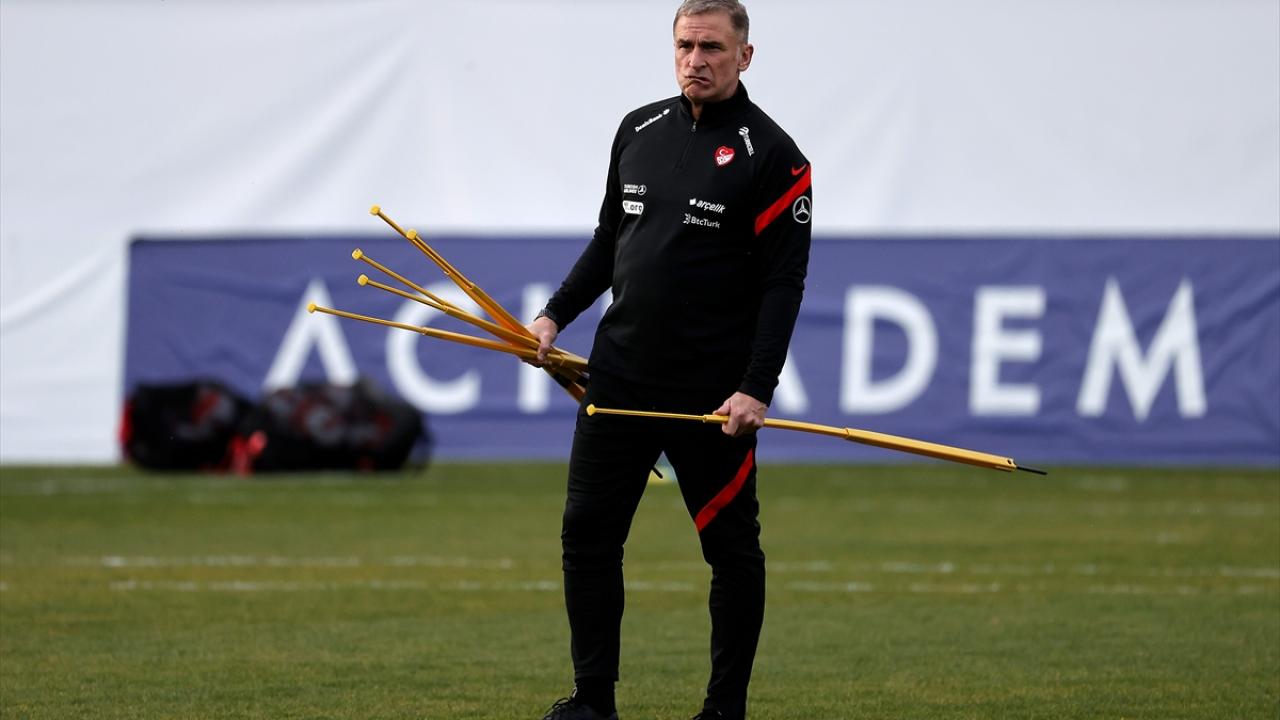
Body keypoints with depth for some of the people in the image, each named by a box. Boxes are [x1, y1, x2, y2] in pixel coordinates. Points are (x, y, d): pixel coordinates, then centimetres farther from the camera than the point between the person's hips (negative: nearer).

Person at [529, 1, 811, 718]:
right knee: (588, 534, 4)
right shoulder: (639, 131, 10)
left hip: (714, 393, -5)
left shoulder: (772, 156, -7)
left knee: (732, 549, 3)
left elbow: (783, 282, -10)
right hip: (619, 378, 5)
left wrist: (756, 389, -18)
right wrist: (556, 315, 10)